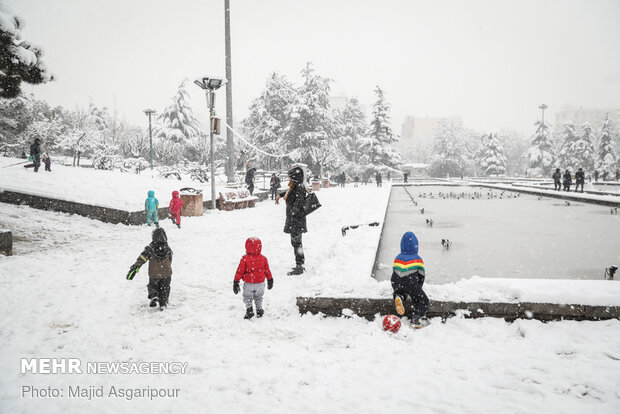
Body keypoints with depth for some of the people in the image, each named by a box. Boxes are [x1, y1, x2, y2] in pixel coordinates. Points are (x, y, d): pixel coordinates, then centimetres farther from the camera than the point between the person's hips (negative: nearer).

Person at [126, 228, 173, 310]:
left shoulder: (150, 249, -12)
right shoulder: (168, 250, -4)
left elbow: (142, 259, -16)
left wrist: (135, 267, -16)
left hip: (154, 274, -1)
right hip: (166, 274, 1)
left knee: (152, 286, 19)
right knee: (164, 288, 18)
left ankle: (154, 297, -8)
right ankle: (163, 303, 14)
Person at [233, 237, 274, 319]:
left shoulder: (244, 259, -15)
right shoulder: (263, 258, -6)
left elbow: (240, 271, -10)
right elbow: (267, 271, 6)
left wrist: (236, 282, 0)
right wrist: (270, 280, 21)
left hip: (248, 284, -3)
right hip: (260, 283, 3)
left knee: (247, 297, 14)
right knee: (258, 297, 23)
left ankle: (249, 310, -2)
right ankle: (259, 310, 24)